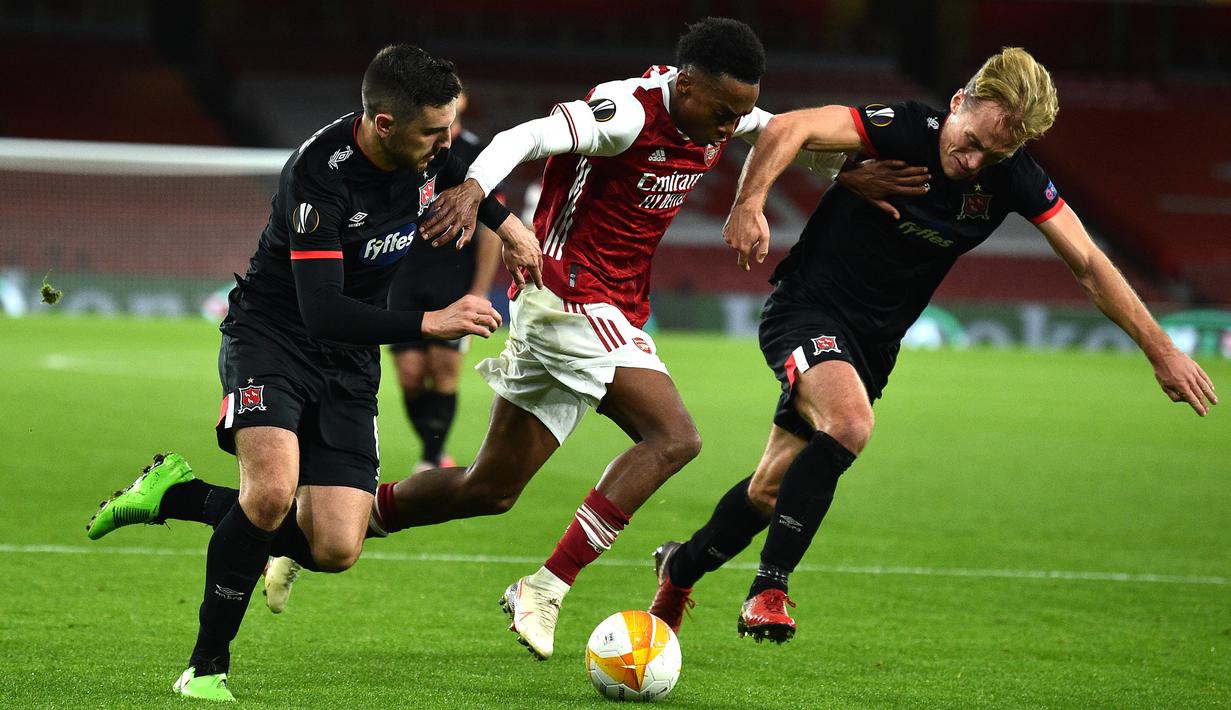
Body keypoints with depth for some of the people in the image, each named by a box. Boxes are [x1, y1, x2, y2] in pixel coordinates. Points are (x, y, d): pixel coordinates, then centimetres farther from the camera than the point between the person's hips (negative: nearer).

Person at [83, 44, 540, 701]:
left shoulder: (429, 151, -7)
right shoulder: (319, 174, -28)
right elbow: (322, 311, -33)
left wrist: (505, 223, 11)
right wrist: (430, 323, -37)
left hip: (349, 364, 6)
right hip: (271, 335, -6)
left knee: (336, 548, -8)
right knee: (273, 490, -32)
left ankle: (177, 497, 14)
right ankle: (206, 667, -13)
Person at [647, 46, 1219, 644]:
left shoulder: (1013, 179, -9)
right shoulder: (903, 130, -22)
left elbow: (1088, 265, -6)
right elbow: (790, 128, -32)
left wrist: (1160, 349, -11)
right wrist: (750, 203, -48)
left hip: (873, 342, 5)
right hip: (807, 309, -5)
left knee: (773, 489, 9)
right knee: (849, 424, -33)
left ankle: (682, 568, 35)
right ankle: (769, 588, -24)